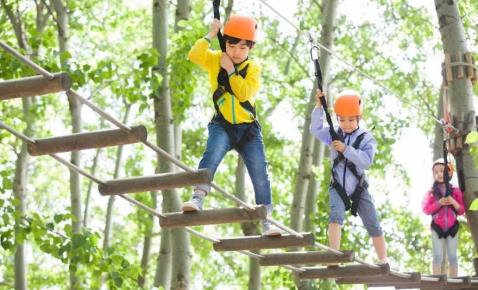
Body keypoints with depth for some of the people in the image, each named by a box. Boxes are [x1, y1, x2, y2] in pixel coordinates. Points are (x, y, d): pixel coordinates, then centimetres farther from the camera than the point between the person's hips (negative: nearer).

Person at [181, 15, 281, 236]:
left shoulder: (253, 68, 3)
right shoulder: (215, 60, 4)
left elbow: (244, 93, -14)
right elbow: (194, 55, -16)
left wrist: (231, 70, -14)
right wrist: (210, 36, -15)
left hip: (248, 128, 1)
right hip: (222, 125, -1)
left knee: (260, 174, -5)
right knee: (212, 155, -31)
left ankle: (266, 221, -1)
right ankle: (197, 198, -40)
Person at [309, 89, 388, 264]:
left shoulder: (366, 138, -8)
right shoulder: (333, 134, -1)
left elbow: (366, 161, -21)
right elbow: (315, 130, -15)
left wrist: (346, 149, -30)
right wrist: (319, 107, -25)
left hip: (359, 188, 0)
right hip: (338, 187, 0)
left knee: (372, 224, 3)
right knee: (336, 216, -25)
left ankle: (383, 259, 14)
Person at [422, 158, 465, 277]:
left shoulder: (455, 191, 4)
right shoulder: (431, 192, 2)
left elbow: (462, 210, 3)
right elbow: (426, 209, -5)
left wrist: (454, 203, -16)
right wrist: (439, 203, -17)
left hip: (452, 227, 1)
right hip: (437, 227, -1)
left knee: (453, 257, 2)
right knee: (438, 256, -3)